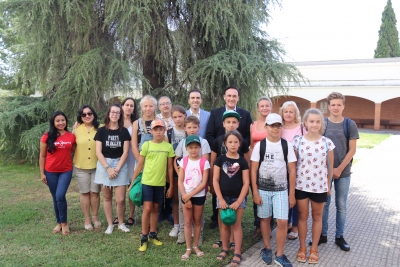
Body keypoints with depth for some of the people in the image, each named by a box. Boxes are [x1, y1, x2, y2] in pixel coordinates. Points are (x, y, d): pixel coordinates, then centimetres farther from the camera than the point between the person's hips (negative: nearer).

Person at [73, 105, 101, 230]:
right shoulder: (76, 130, -1)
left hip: (97, 166, 0)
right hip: (81, 167, 0)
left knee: (95, 192, 7)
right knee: (85, 193, 10)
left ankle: (95, 217, 25)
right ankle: (87, 219, 22)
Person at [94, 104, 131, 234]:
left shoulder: (124, 131, 2)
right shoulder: (101, 131, 1)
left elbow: (125, 152, -1)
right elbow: (98, 152, -3)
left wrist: (117, 169, -9)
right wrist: (108, 168, -11)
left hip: (120, 165, 0)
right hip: (104, 165, 1)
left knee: (120, 199, -4)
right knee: (107, 197, 7)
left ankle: (121, 223, 16)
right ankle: (110, 224, 20)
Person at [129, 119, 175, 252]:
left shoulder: (168, 147, 0)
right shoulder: (146, 145, -4)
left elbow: (169, 167, 5)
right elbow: (140, 165, 1)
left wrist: (171, 186, 6)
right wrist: (132, 182, 1)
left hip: (160, 183, 2)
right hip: (147, 182, -2)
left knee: (155, 209, 13)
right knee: (147, 209, -3)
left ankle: (152, 235, 26)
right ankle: (144, 237, 8)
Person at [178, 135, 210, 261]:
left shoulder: (204, 162, -8)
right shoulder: (184, 161, -2)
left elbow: (204, 183, -11)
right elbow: (180, 181, -3)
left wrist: (190, 195, -14)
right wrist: (185, 197, -11)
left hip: (199, 196, -1)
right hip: (186, 196, 1)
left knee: (197, 221, 11)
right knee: (187, 222, 6)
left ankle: (196, 246, 25)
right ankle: (188, 248, 15)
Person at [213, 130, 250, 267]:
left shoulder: (242, 161, -3)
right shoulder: (220, 159, -2)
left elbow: (246, 183, -4)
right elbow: (215, 180, -4)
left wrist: (238, 201, -11)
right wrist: (220, 199, -10)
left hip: (238, 198, -1)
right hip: (223, 197, 1)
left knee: (236, 225, 4)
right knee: (224, 224, 11)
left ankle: (237, 253, 12)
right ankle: (224, 249, 26)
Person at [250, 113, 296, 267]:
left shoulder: (287, 146, -1)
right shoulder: (259, 145, -3)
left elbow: (292, 170, 1)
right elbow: (253, 170, -2)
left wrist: (292, 194, -1)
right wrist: (255, 192, -6)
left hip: (281, 190, 0)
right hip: (263, 189, 0)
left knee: (282, 222, -4)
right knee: (265, 219, 11)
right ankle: (267, 248, 30)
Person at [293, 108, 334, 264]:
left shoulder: (327, 143, -5)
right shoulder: (297, 141, -6)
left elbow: (330, 166, 4)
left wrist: (329, 185, 6)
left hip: (320, 186, 0)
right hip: (301, 185, 0)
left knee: (317, 217, 14)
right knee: (302, 216, 11)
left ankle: (314, 248, 28)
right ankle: (302, 247, 27)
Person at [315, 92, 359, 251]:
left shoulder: (350, 124, 0)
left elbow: (352, 150, -2)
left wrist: (339, 169, -8)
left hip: (343, 172, 0)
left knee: (341, 205, 8)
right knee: (324, 204, 7)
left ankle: (339, 236, 21)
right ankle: (323, 234, 20)